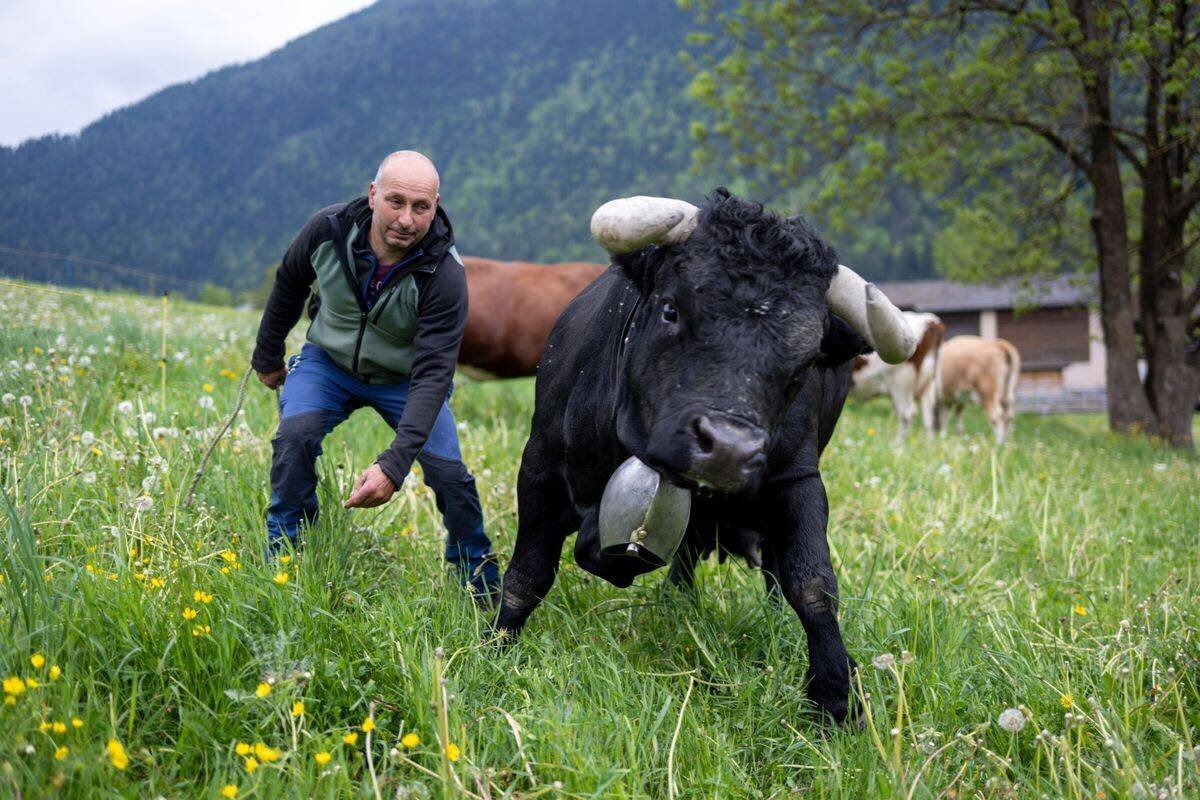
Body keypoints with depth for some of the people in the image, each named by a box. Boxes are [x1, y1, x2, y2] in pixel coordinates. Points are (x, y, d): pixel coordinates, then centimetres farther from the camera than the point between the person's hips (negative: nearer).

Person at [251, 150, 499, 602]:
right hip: (329, 361, 2)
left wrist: (393, 464, -47)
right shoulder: (328, 228, -24)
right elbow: (289, 285, -1)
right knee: (295, 435, -26)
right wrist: (267, 357, 11)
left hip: (404, 376, -1)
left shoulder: (444, 275, -31)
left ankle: (484, 592, 7)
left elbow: (432, 374, -36)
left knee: (448, 471, -15)